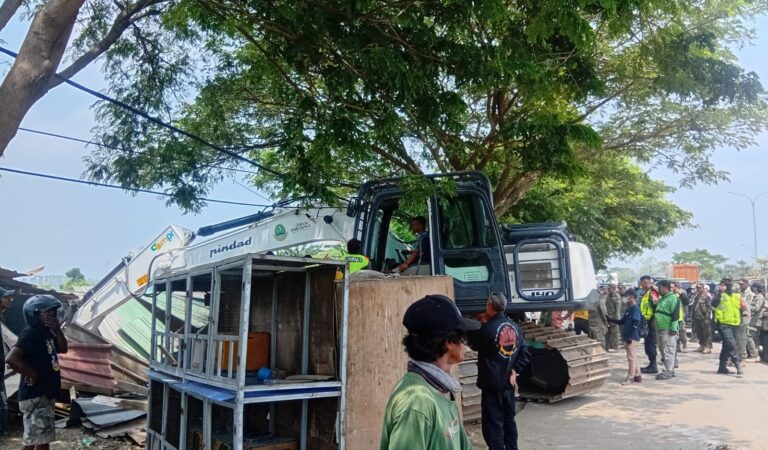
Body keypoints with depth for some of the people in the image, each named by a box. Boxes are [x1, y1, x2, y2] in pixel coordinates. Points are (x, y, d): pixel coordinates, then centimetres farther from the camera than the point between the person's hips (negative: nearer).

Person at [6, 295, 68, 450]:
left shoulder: (46, 332, 10)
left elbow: (63, 349, 15)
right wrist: (32, 374, -19)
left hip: (45, 393, 10)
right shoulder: (30, 333, -19)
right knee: (42, 438, -5)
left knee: (32, 437, 18)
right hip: (35, 395, -9)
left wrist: (57, 330, 1)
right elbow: (11, 359, -29)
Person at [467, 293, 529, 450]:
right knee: (509, 420, 19)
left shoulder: (487, 328, -18)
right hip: (509, 383, 7)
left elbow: (474, 344, -1)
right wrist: (515, 370, 4)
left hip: (492, 384, -7)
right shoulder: (515, 327, 4)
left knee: (493, 423, 0)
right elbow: (524, 352, 7)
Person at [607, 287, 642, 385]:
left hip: (632, 338, -10)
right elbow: (622, 322, 20)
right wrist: (610, 319, 13)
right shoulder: (628, 309, 15)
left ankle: (630, 378, 2)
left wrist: (630, 337, -23)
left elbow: (635, 324, -21)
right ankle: (637, 376, 23)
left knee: (631, 358, -3)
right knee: (633, 357, 15)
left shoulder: (635, 308, -14)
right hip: (628, 338, 10)